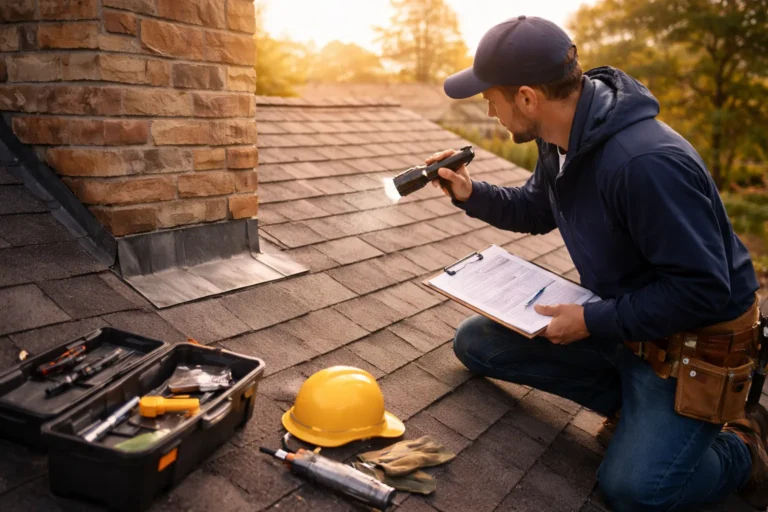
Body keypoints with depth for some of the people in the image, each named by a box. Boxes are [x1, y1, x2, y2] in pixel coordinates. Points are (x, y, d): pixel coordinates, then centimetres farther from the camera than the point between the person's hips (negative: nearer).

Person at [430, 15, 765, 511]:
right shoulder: (561, 138, -5)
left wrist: (594, 322, -24)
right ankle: (635, 401, 6)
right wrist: (472, 194, -2)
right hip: (615, 315, 8)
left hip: (694, 338, -8)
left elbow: (702, 289, -28)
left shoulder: (647, 163, -34)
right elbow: (537, 211, 14)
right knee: (475, 341, 3)